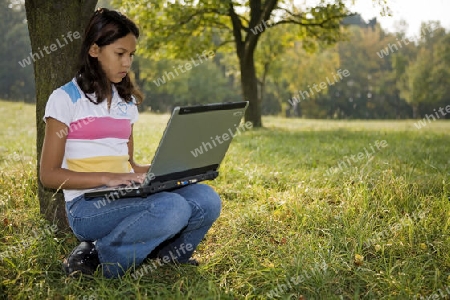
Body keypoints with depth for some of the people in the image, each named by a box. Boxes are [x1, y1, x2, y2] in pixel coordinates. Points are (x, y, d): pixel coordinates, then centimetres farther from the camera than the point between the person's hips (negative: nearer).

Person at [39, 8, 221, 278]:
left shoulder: (127, 101, 15)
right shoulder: (66, 99, -3)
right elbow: (49, 175, -6)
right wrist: (107, 178, -20)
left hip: (126, 197, 5)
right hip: (88, 205, -5)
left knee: (207, 199, -19)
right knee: (172, 208, -32)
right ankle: (97, 259, -13)